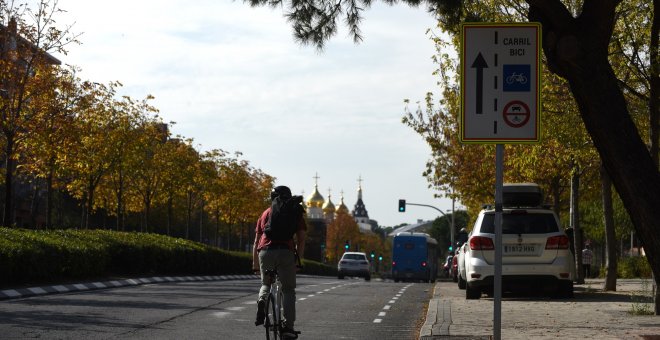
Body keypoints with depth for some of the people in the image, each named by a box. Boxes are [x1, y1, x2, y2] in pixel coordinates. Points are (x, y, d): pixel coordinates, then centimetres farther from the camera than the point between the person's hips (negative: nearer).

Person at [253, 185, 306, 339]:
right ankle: (288, 327, -4)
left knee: (266, 283, 26)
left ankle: (262, 300, -5)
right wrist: (297, 260, 10)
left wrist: (255, 265, 27)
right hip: (286, 252, -2)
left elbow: (256, 242, 23)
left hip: (265, 252, 2)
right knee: (288, 290, 7)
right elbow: (301, 239, 6)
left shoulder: (266, 213, 24)